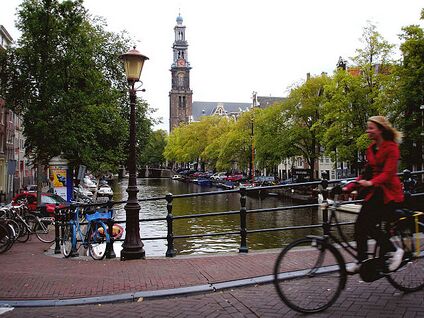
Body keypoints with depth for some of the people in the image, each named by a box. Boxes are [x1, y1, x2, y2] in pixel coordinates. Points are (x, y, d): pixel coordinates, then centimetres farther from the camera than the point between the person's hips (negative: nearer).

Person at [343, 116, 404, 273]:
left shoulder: (391, 147, -11)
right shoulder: (371, 149, 12)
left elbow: (388, 173, -23)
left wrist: (371, 183, -41)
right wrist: (349, 187, 2)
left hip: (389, 193, -7)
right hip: (374, 192, 7)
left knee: (368, 225, -17)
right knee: (360, 224, -2)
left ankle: (394, 251, 4)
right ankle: (361, 261, 10)